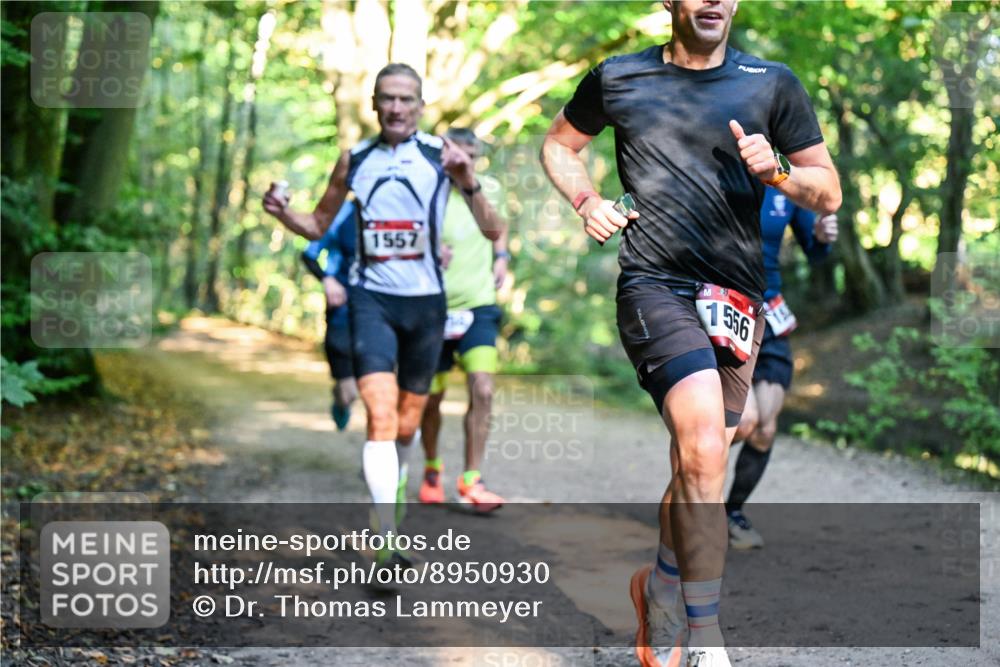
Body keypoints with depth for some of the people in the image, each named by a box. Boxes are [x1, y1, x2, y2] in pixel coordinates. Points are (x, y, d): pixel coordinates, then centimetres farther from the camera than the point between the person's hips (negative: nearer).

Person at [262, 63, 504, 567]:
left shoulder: (442, 154, -3)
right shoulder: (355, 160, 4)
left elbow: (492, 230, -7)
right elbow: (319, 224, 17)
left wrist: (468, 182, -24)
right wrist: (284, 213, -4)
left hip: (425, 301, 1)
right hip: (372, 298, 0)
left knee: (407, 423, 13)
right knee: (381, 416, -17)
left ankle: (391, 489, 44)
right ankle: (389, 540, -20)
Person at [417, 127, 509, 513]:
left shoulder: (489, 190, 4)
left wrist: (501, 256, 10)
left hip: (480, 307, 2)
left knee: (482, 391, -14)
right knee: (432, 398, 8)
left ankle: (471, 481, -7)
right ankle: (432, 470, 33)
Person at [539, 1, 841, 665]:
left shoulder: (773, 84, 7)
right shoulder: (618, 79, 6)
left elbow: (829, 193, 10)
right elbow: (559, 145, 23)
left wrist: (776, 171, -11)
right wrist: (588, 202, 5)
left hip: (736, 295, 3)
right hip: (654, 284, -3)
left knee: (699, 462, 10)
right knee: (704, 450, -22)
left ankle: (659, 586, 38)